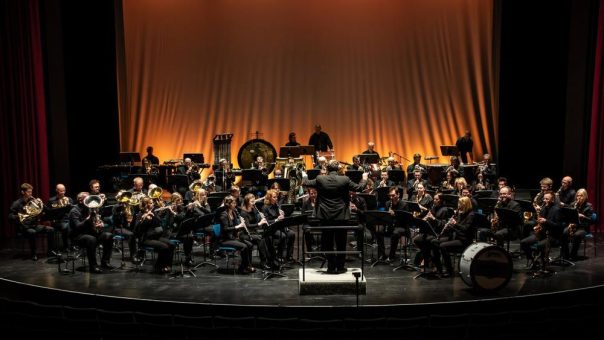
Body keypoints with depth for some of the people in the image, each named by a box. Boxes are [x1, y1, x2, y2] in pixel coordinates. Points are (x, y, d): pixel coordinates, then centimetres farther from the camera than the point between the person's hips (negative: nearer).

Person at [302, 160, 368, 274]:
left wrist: (304, 176, 28)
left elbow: (305, 183, 6)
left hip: (325, 216, 1)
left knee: (328, 243, 9)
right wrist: (364, 179, 21)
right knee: (341, 243, 10)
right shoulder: (345, 180, -9)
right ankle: (340, 267, 14)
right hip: (341, 216, 0)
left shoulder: (320, 179, -7)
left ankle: (331, 267, 12)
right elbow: (358, 188, 2)